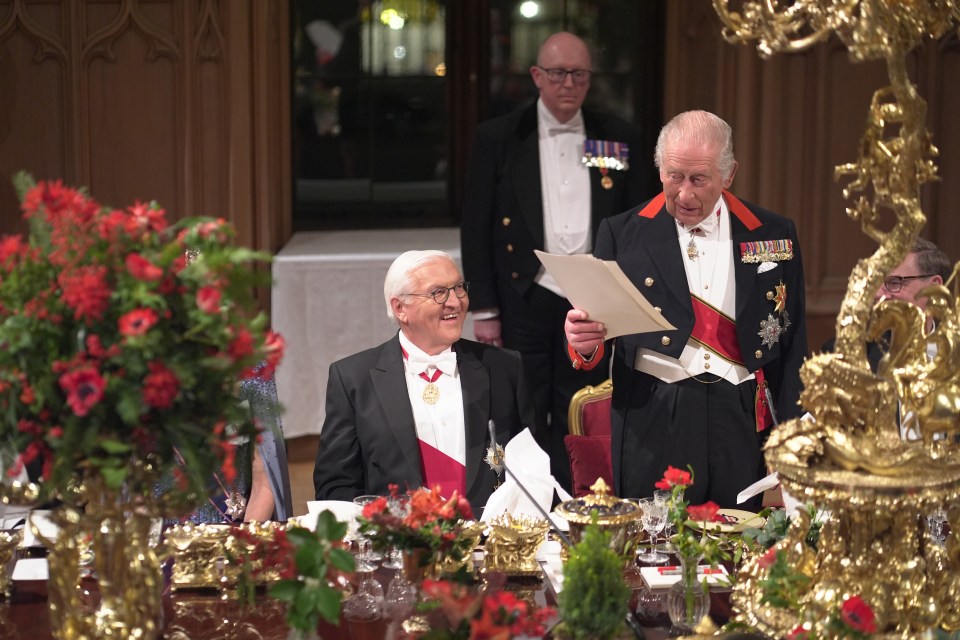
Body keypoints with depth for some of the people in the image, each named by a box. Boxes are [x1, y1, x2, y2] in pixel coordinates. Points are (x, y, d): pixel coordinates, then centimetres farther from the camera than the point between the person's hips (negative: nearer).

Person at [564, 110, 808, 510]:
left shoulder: (773, 236, 7)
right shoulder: (622, 235, 4)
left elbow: (792, 347, 9)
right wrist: (584, 343, -19)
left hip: (741, 423, 1)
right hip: (654, 425, -1)